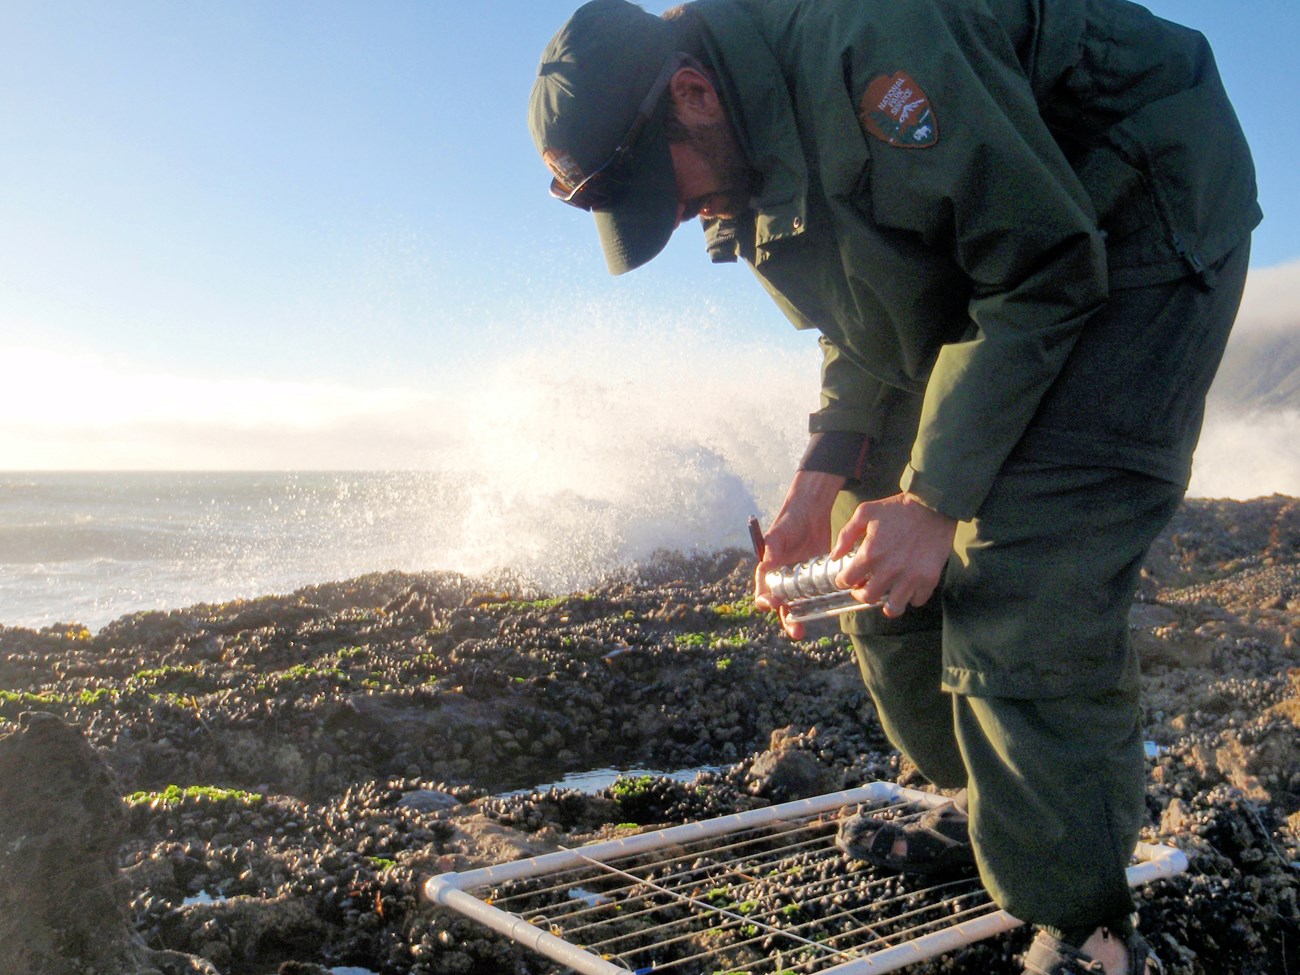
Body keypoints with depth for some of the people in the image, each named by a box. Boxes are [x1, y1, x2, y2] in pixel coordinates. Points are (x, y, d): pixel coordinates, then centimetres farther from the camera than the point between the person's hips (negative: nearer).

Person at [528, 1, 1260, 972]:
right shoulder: (749, 165, -1)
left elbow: (1045, 267, -28)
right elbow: (864, 326, 8)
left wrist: (935, 498, -28)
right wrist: (823, 476, -7)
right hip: (972, 281, 9)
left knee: (1020, 576, -21)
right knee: (883, 560, 6)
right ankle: (982, 813, 24)